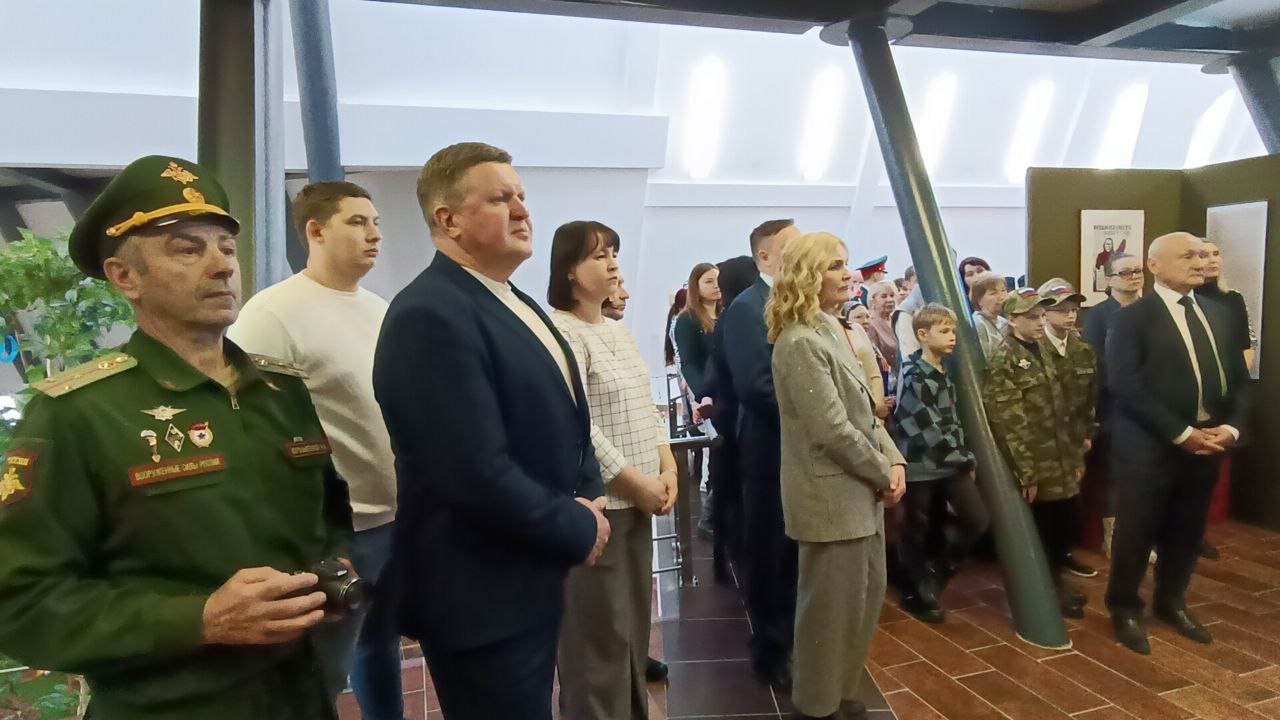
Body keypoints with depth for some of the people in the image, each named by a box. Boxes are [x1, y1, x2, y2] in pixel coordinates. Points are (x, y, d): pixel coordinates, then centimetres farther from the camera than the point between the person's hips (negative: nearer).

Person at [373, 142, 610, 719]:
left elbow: (561, 426, 16)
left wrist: (590, 498, -2)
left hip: (529, 582, 9)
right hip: (481, 597, -9)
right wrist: (579, 531, -14)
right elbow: (479, 474, -28)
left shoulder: (517, 304, 10)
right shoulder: (429, 316, -22)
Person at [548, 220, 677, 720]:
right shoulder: (560, 331, -14)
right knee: (600, 631, 1)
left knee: (634, 622, 18)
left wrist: (667, 468, 3)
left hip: (637, 498, 9)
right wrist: (635, 482, -14)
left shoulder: (619, 330, 14)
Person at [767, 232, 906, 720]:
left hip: (859, 489, 10)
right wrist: (883, 474, -11)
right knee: (833, 603, 4)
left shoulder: (832, 329, 11)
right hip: (832, 495, -10)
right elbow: (834, 430, -23)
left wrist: (893, 460, 1)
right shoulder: (801, 343, -20)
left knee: (867, 594, 19)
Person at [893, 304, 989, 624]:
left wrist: (965, 457, 10)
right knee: (917, 534, 4)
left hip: (949, 463, 8)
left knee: (978, 520, 1)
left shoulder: (943, 373, 12)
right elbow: (930, 429, -18)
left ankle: (936, 573, 20)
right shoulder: (914, 376, -16)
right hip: (921, 465, -7)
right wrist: (965, 459, -10)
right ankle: (915, 595, 23)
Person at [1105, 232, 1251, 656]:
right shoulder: (1132, 318, -7)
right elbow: (1124, 384, -16)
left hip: (1207, 445, 6)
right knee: (1136, 533, 5)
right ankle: (1124, 609, 23)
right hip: (1149, 447, -6)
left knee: (1187, 533, 16)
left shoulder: (1219, 315, 13)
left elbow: (1239, 379, 12)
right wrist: (1181, 433, -18)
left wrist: (1231, 427, -5)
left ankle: (1171, 602, 36)